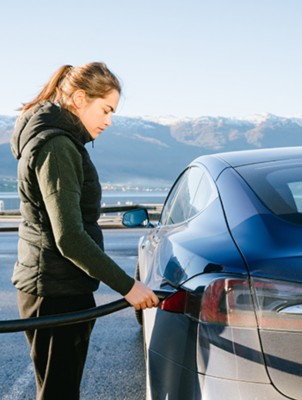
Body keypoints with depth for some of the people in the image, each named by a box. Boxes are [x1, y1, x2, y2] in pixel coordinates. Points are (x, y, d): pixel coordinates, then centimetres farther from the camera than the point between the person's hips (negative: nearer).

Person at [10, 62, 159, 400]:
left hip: (54, 287, 10)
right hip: (57, 293, -10)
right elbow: (69, 238, -24)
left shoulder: (60, 140, 14)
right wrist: (126, 286, -20)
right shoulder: (56, 147, -18)